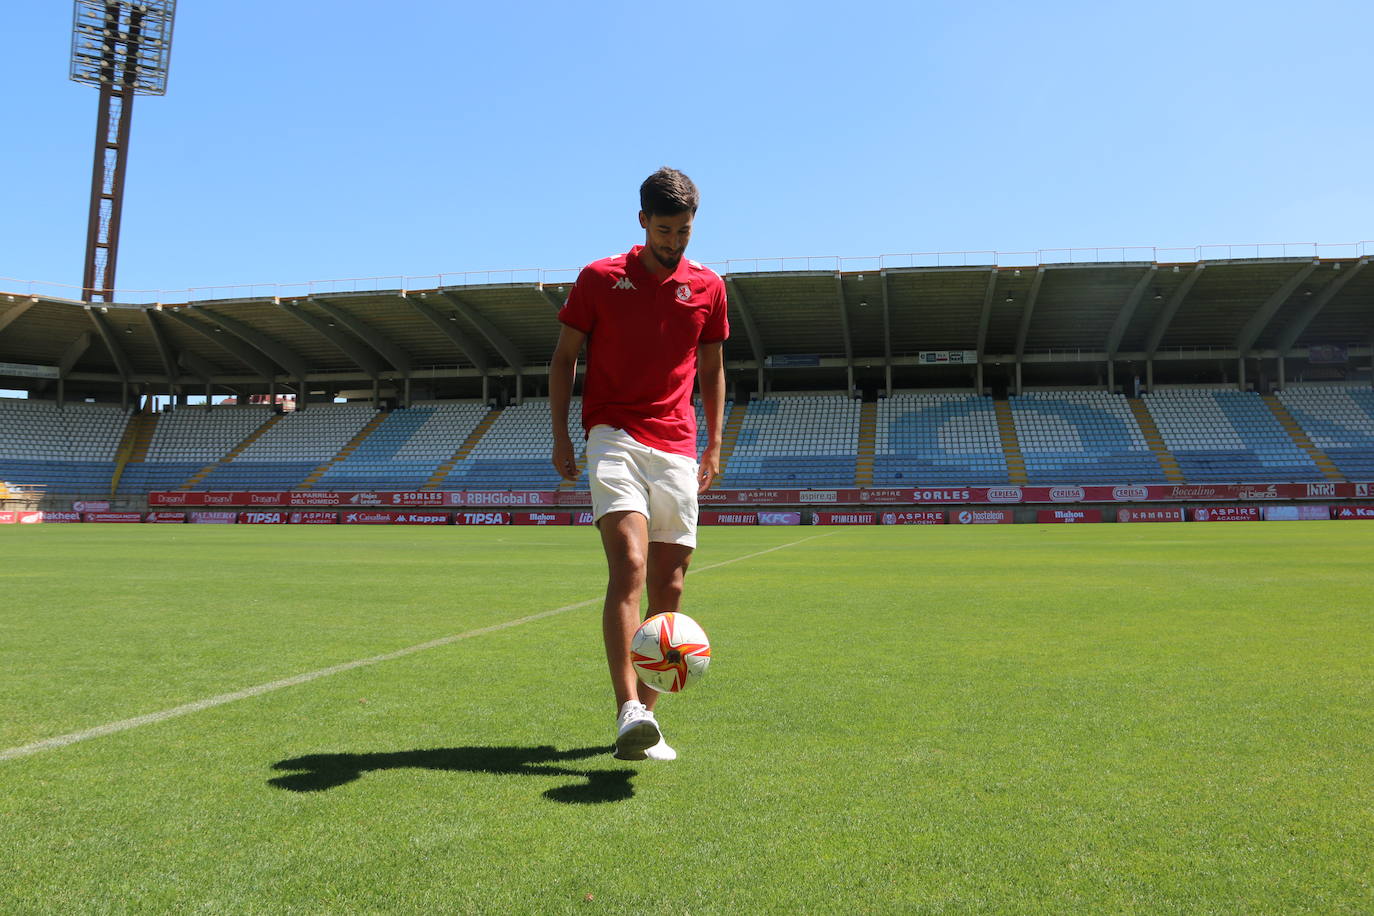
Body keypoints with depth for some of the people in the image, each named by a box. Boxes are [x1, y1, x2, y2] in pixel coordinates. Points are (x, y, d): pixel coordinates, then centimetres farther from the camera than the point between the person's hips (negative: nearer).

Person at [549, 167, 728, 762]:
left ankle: (644, 716, 11)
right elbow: (564, 356, 9)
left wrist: (714, 445, 14)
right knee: (629, 565, -22)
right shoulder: (599, 279, 5)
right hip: (614, 438, -3)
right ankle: (628, 713, -27)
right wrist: (561, 435, 1)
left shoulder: (708, 287, 12)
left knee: (667, 588, 1)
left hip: (677, 450, 3)